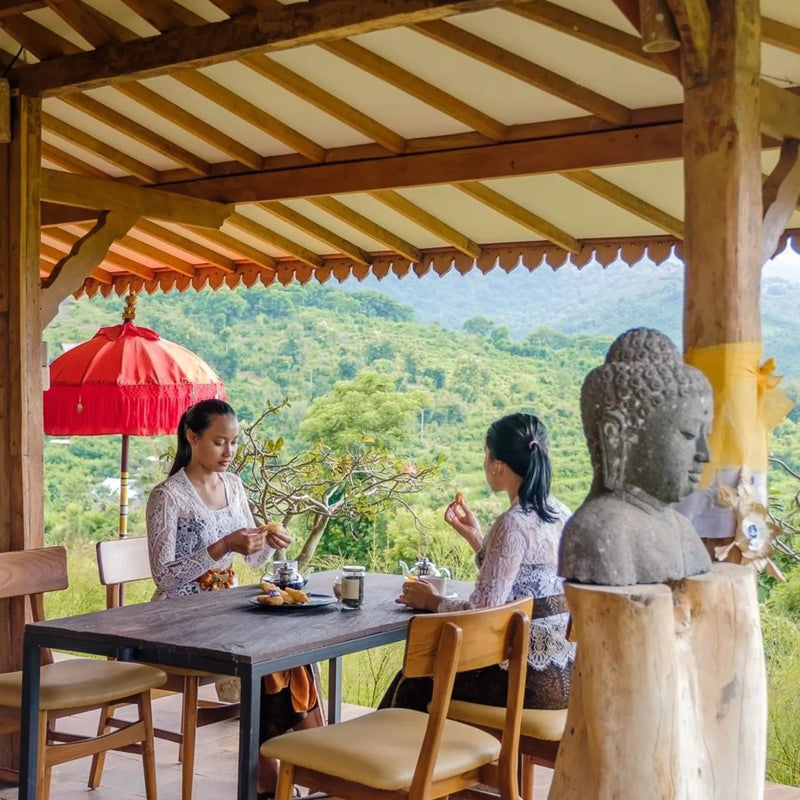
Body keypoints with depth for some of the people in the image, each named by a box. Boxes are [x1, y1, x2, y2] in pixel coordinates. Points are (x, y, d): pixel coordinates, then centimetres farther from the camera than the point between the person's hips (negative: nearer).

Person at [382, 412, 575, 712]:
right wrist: (474, 535, 14)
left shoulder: (513, 523, -20)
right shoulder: (560, 514, 7)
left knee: (415, 682, 13)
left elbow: (483, 609, -23)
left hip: (533, 681, -8)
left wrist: (432, 601, -5)